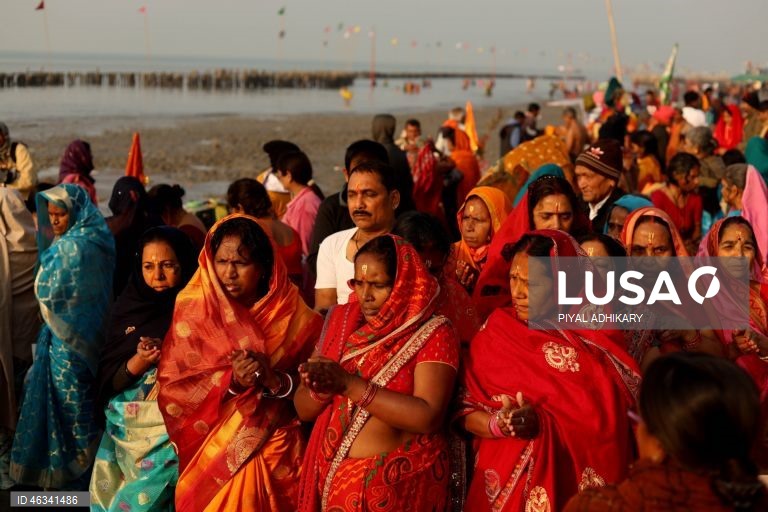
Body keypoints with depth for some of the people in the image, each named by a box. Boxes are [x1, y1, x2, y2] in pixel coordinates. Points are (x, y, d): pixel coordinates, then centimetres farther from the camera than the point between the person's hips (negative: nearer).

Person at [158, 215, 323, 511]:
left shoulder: (292, 315, -3)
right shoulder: (194, 310, -3)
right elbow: (172, 388, -9)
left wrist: (275, 380, -22)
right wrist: (231, 381, -22)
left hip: (276, 451, 0)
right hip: (212, 451, 0)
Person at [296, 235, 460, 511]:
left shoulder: (433, 333, -7)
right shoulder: (341, 322, 5)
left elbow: (428, 417, -19)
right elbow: (303, 409, 6)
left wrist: (349, 385, -22)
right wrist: (320, 388, -16)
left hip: (398, 482, -4)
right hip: (330, 475, 4)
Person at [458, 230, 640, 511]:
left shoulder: (600, 339, -3)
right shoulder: (496, 333, -3)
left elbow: (617, 417, -6)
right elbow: (466, 411, -4)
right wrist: (499, 424, -22)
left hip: (580, 485, 0)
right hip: (508, 482, 0)